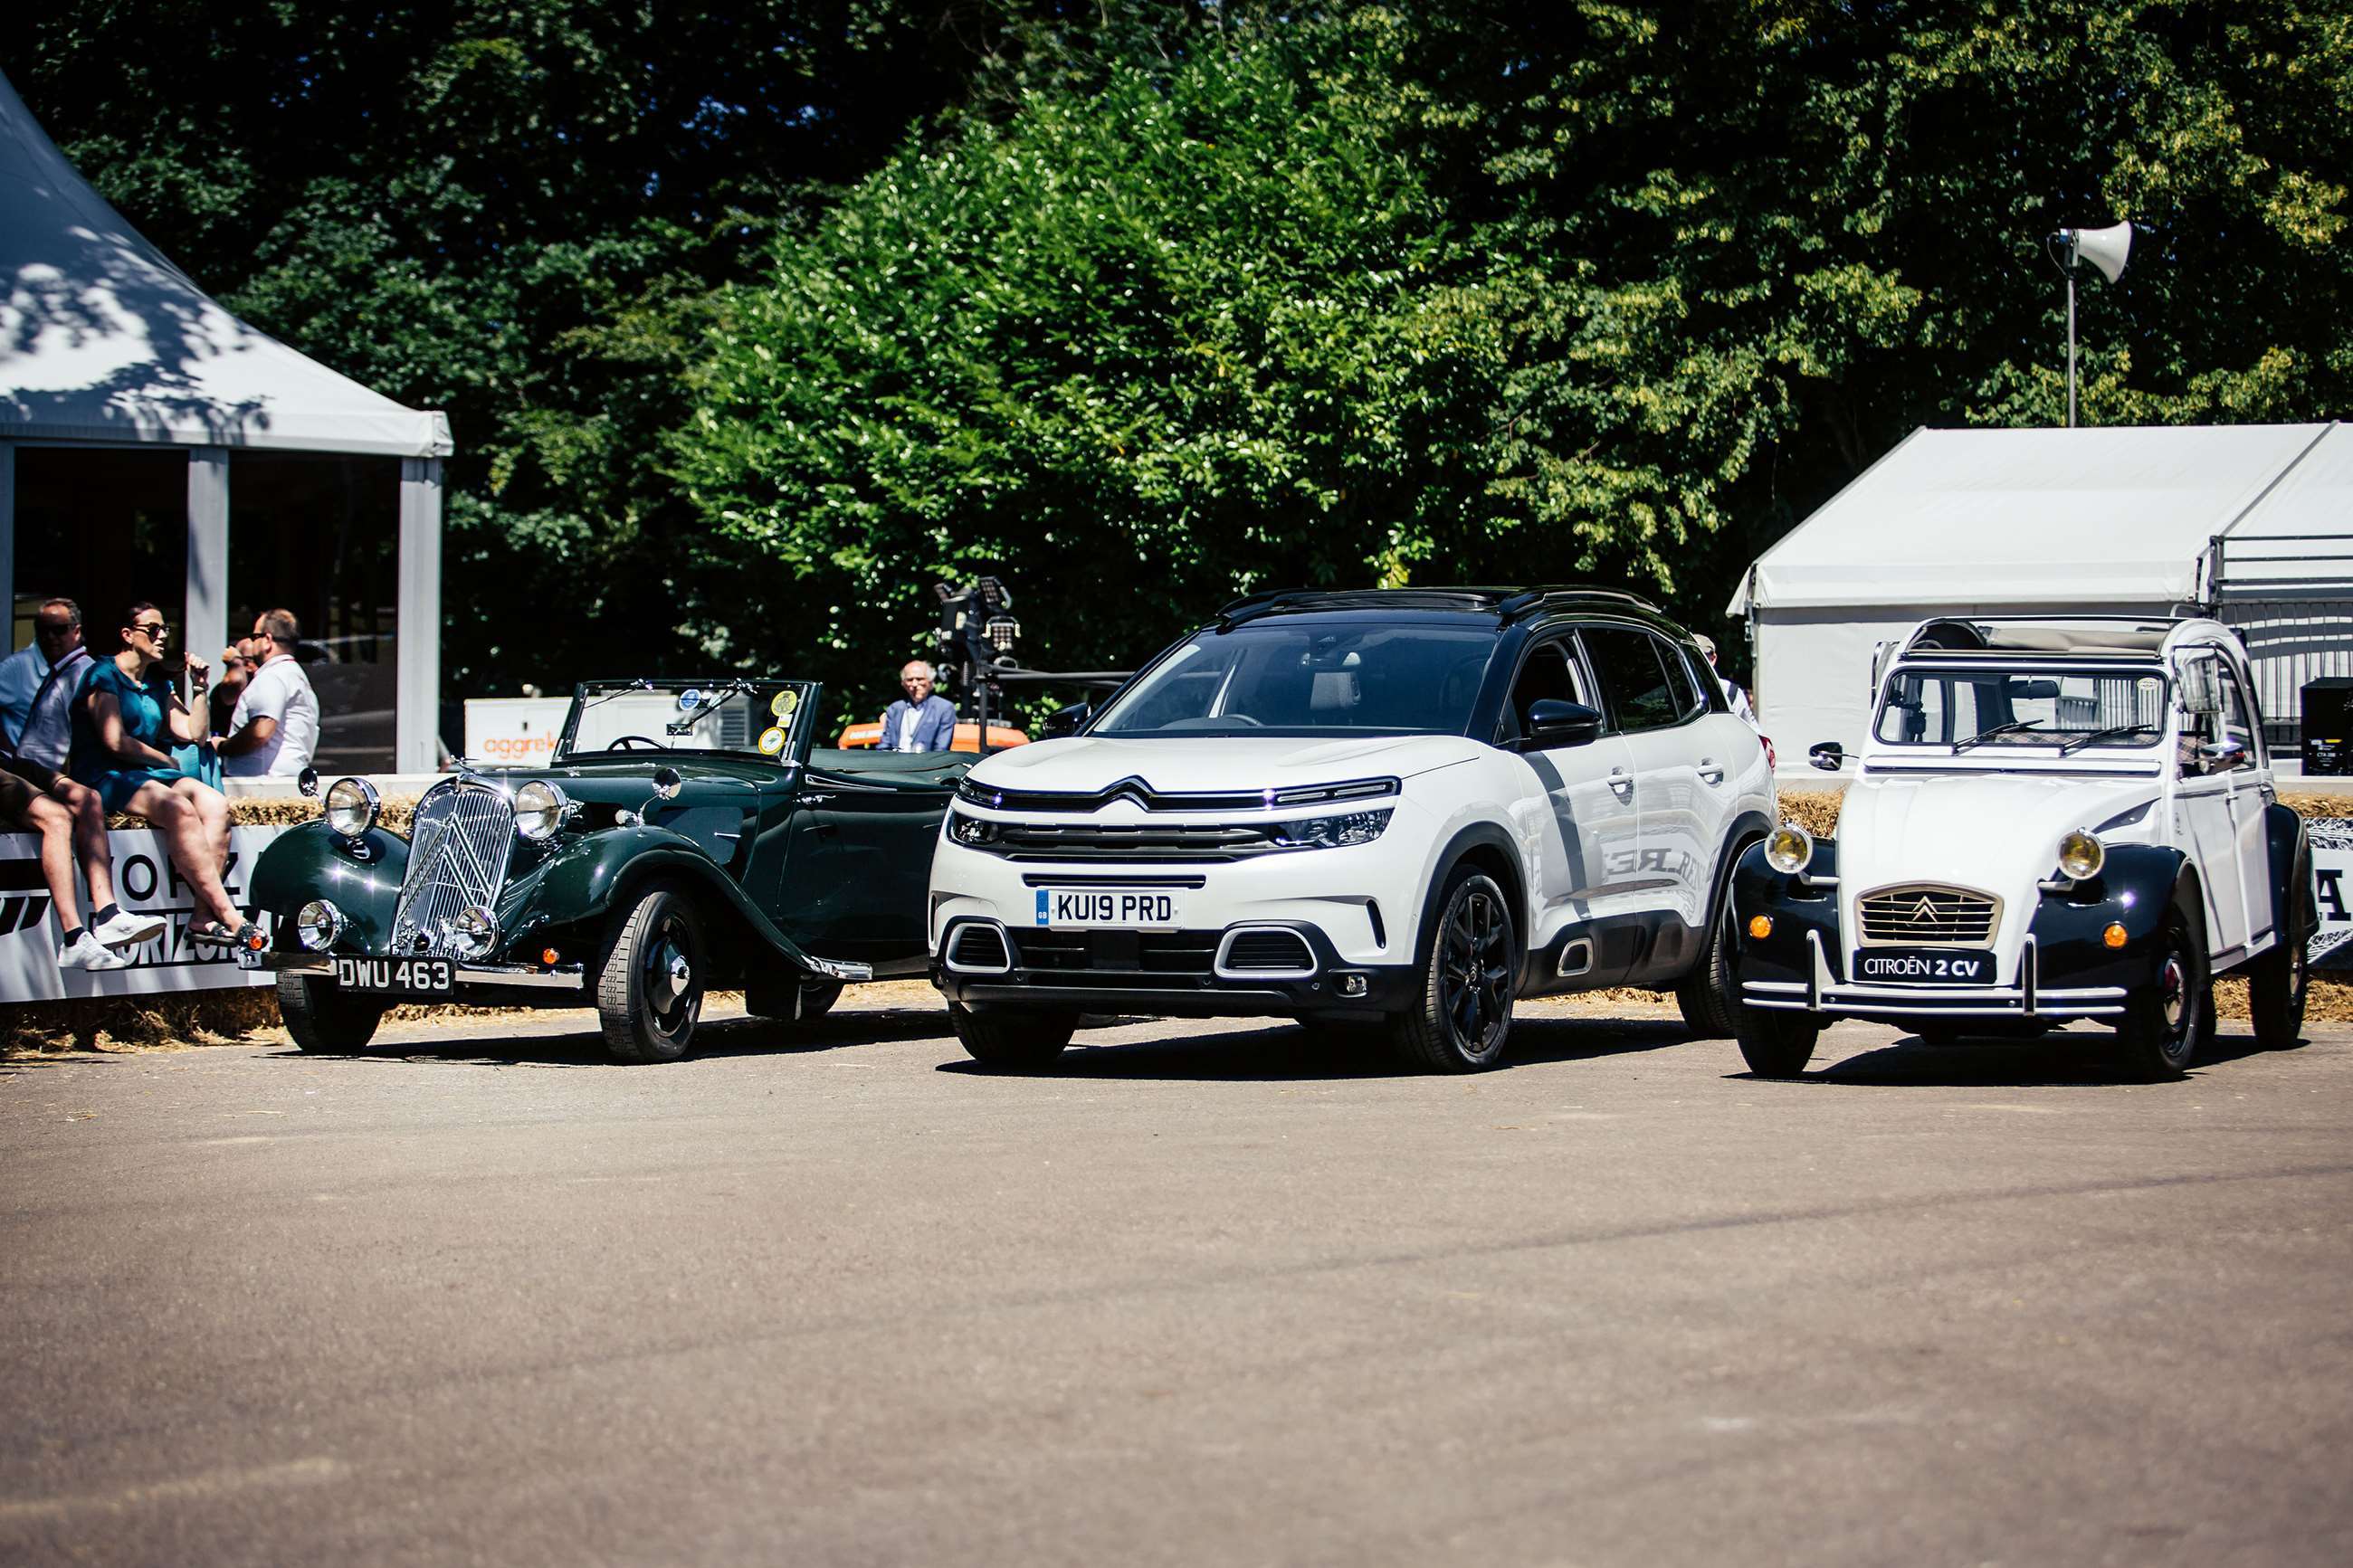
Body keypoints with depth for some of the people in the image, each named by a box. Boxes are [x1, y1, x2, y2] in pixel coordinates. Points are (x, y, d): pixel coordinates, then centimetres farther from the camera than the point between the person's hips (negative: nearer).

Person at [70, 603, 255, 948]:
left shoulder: (159, 684, 21)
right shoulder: (105, 677, -2)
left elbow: (193, 734, 16)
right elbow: (115, 742, -12)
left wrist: (200, 689, 6)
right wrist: (166, 761, -1)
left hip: (150, 774, 7)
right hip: (106, 778, -7)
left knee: (214, 803, -23)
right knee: (179, 809, -35)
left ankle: (206, 918, -34)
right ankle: (228, 916, -37)